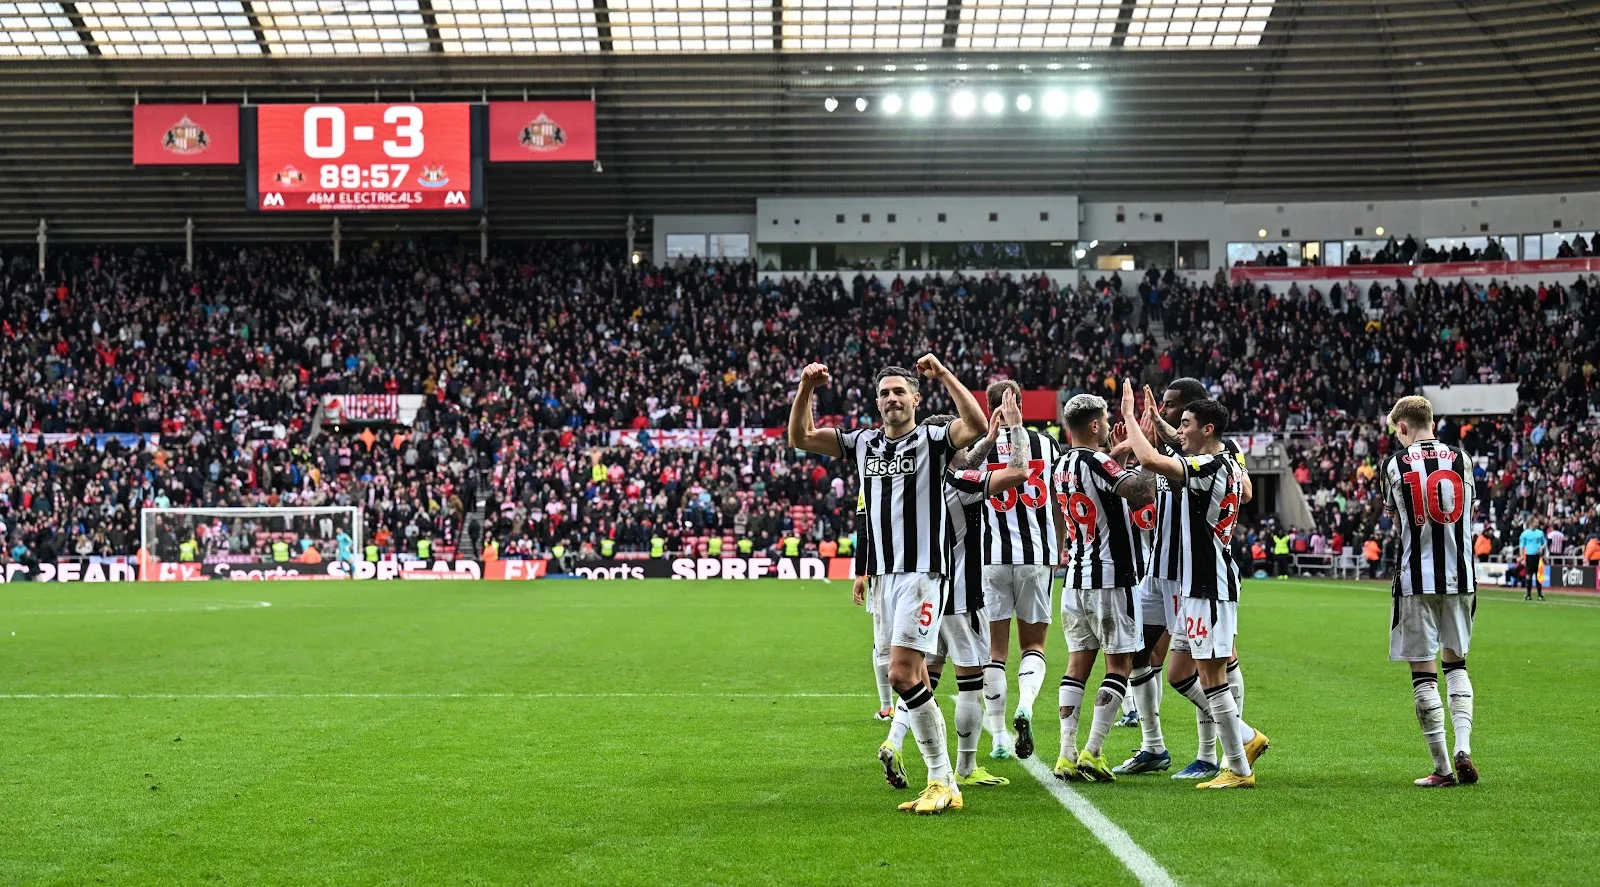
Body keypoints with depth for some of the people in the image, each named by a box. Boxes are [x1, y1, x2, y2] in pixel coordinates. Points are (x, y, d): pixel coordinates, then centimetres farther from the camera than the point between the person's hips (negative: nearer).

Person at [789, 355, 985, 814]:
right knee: (914, 677, 6)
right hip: (883, 574, 6)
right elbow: (800, 438, 15)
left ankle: (942, 781, -9)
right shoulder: (864, 442, 14)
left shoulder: (932, 439, -2)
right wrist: (805, 389, 1)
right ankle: (942, 779, 12)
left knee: (902, 675, -16)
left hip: (921, 573, -6)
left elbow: (976, 426, -21)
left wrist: (944, 375, -21)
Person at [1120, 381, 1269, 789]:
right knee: (1180, 675, 15)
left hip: (1209, 587, -10)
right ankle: (1247, 738, 22)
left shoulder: (1207, 467, -18)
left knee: (1211, 677, -3)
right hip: (1197, 586, 10)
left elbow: (1150, 460, -32)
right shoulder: (1230, 465, 11)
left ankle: (1238, 769, 5)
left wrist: (1129, 414, -17)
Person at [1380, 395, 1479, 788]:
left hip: (1417, 579, -3)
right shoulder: (1461, 458, 4)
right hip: (1459, 575, 3)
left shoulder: (1395, 463, -3)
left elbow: (1397, 519, 8)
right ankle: (1463, 746, 1)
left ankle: (1442, 768, 2)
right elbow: (1467, 512, 15)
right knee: (1456, 663, 18)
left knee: (1423, 673, 2)